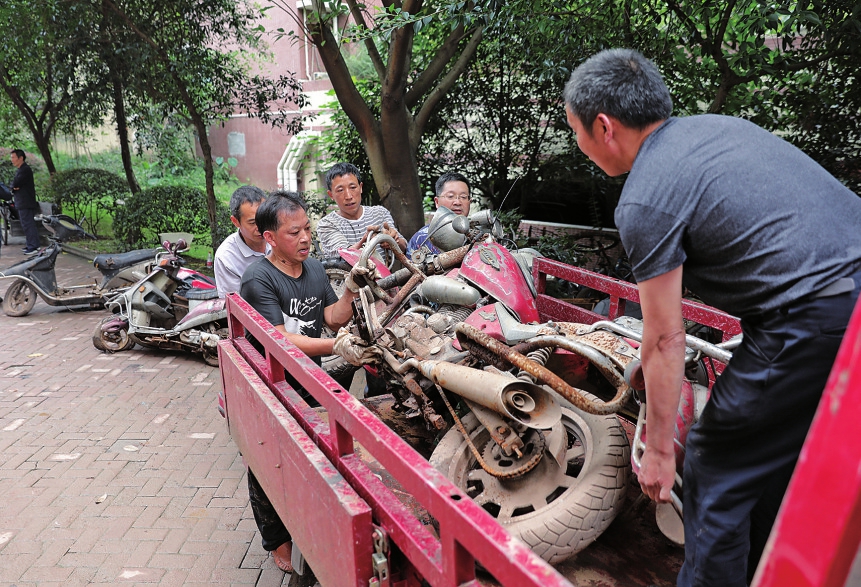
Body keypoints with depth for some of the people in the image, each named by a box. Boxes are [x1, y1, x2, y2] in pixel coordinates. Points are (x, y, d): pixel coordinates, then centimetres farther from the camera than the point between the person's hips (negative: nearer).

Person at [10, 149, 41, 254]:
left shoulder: (25, 170, -14)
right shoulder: (20, 169, 19)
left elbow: (15, 183, -22)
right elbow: (15, 184, 14)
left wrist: (14, 185, 0)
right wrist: (15, 186, -7)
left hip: (25, 203, -10)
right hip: (23, 203, 10)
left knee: (28, 224, -10)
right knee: (29, 224, 13)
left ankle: (32, 246, -10)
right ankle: (33, 244, 20)